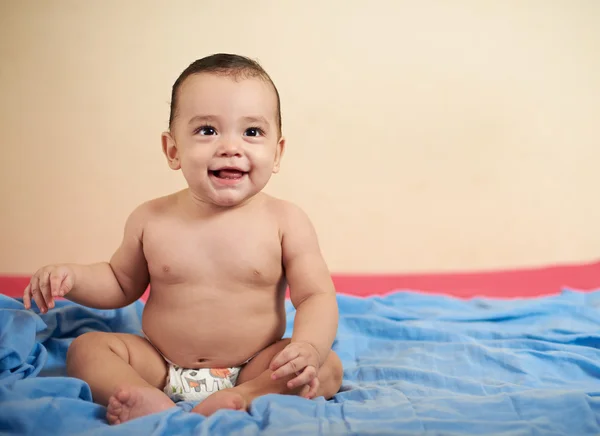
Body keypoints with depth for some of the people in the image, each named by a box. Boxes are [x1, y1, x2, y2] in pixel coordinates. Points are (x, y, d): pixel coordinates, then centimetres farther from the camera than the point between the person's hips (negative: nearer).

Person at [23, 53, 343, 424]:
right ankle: (151, 403, -35)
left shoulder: (286, 222, -9)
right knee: (86, 348, -12)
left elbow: (317, 296, -10)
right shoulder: (151, 220, -1)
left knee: (328, 368, -23)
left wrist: (307, 347, -31)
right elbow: (122, 284, 15)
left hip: (254, 368, -2)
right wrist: (73, 277, -4)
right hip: (160, 367, 3)